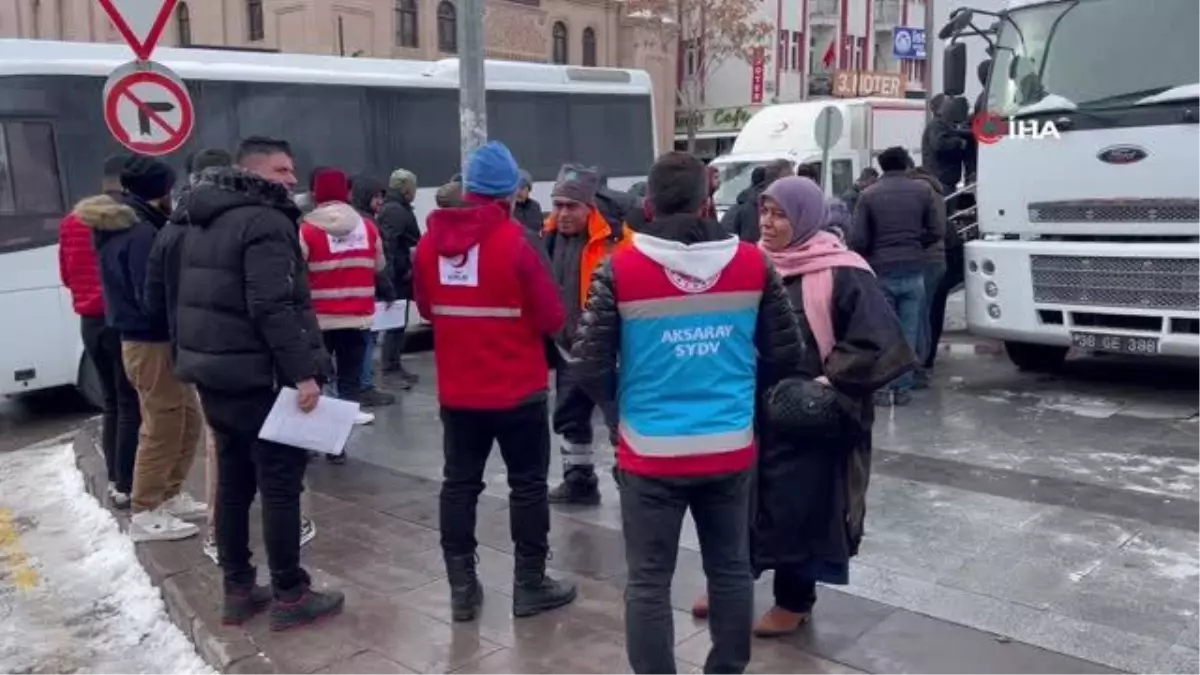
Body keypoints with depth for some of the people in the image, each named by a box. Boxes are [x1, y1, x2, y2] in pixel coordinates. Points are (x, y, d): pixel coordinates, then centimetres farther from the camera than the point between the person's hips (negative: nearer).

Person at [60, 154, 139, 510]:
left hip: (90, 323, 7)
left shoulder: (71, 223, 9)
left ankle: (114, 481, 21)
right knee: (130, 405, 1)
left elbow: (67, 276, 17)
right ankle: (125, 486, 3)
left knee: (111, 403, 17)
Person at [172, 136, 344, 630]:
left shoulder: (205, 221, 17)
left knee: (234, 479, 15)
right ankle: (289, 596, 4)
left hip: (212, 370, 10)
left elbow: (188, 298, 20)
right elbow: (273, 308, -24)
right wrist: (303, 371, -25)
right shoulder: (266, 222, -15)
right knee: (281, 483, -2)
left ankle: (237, 591, 22)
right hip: (257, 375, -10)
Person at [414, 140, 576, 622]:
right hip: (518, 389, -4)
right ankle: (530, 585, 17)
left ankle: (462, 588, 19)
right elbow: (551, 317, -13)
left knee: (459, 484, 13)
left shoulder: (430, 242, 0)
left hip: (456, 390, 5)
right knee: (527, 484, 9)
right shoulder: (514, 241, -16)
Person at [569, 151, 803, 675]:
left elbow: (589, 365, -8)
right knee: (731, 570, 19)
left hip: (651, 453, -3)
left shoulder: (621, 269, -11)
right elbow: (786, 354, 5)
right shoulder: (753, 264, -2)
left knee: (648, 583, 9)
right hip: (731, 449, 3)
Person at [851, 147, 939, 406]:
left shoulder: (869, 194, -1)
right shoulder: (922, 190, 4)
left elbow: (859, 240, -5)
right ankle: (903, 387, 10)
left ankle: (882, 388, 7)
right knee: (908, 332, 7)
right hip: (913, 270, 1)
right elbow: (933, 232, 3)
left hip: (881, 272, -1)